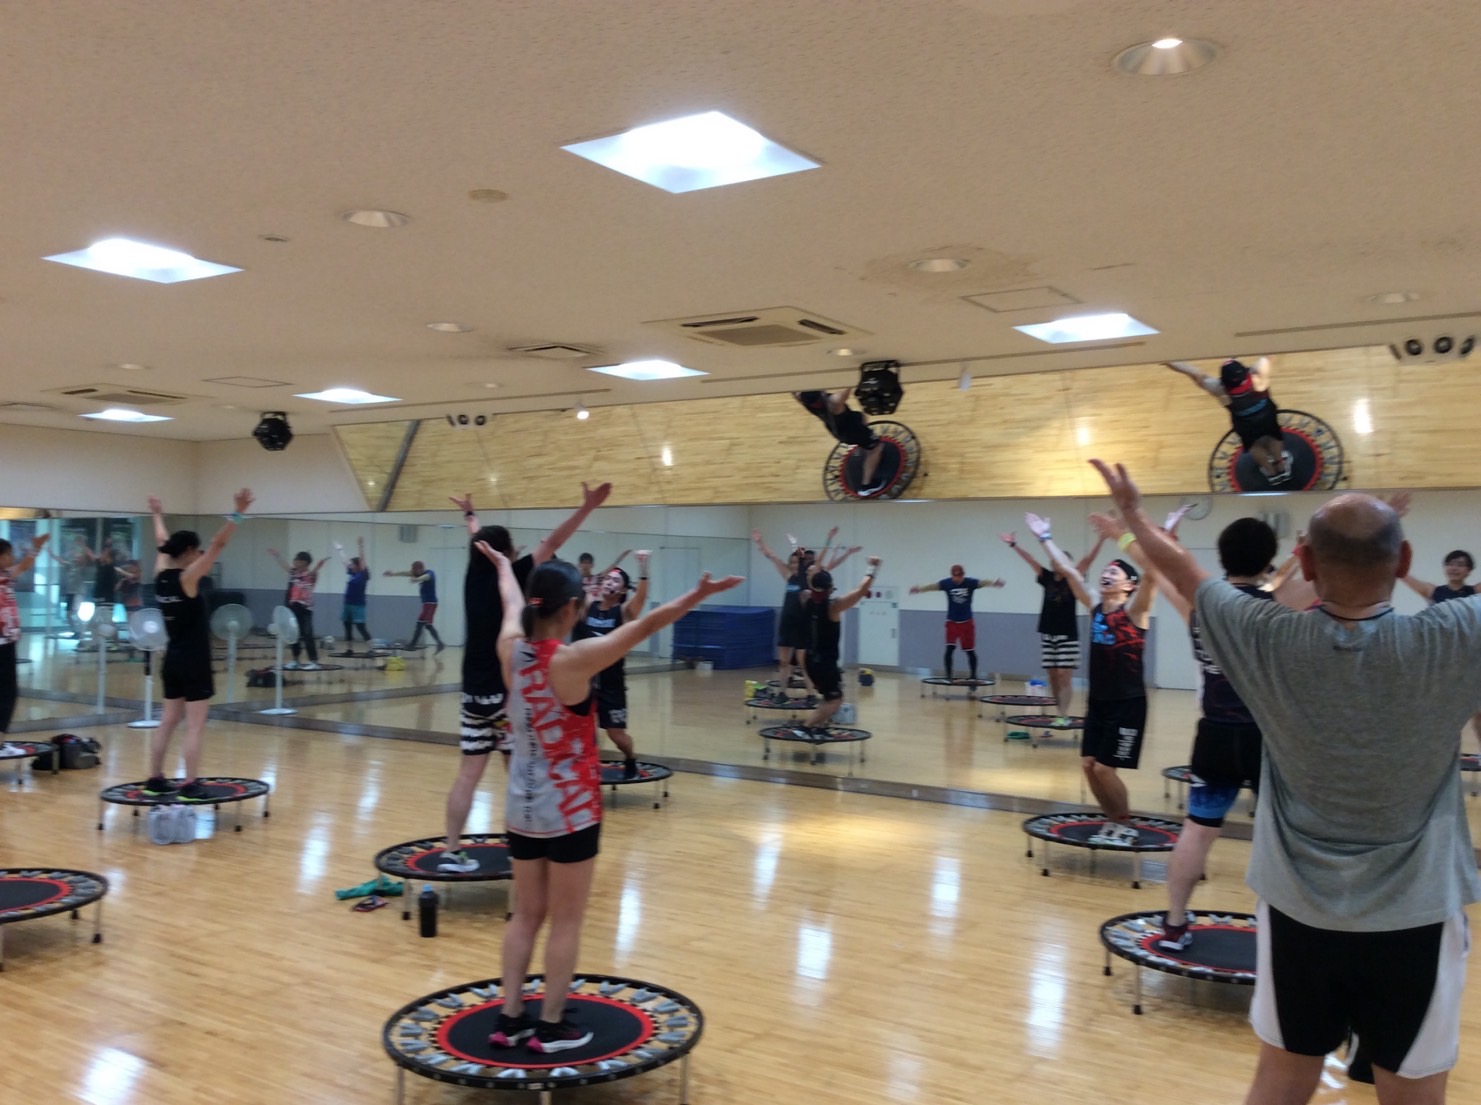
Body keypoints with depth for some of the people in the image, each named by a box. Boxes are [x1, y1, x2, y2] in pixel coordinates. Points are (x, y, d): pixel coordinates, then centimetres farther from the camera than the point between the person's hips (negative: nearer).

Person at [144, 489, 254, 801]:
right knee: (194, 726, -5)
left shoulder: (161, 575, 4)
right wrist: (237, 514, -31)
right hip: (193, 661, -8)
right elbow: (218, 545, -25)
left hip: (173, 660, 8)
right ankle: (190, 786, -4)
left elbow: (163, 543, 22)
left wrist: (158, 516, 39)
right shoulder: (187, 578, -15)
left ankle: (155, 780, 20)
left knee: (168, 721, 15)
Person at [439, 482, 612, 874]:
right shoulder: (511, 579, -11)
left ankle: (452, 853, 10)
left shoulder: (473, 577, 4)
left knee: (468, 773, 8)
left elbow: (479, 541, 23)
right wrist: (587, 507, -20)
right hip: (505, 694, -5)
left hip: (474, 694, 6)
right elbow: (552, 544, -17)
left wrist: (470, 514, 44)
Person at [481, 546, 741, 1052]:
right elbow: (641, 627, -28)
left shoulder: (511, 647, -4)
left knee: (527, 914, 18)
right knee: (566, 921, 7)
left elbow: (512, 601, 17)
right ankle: (551, 1027, 17)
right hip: (569, 809, -7)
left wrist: (503, 563, 36)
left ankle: (509, 1018, 24)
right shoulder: (573, 660, -22)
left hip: (522, 806, 7)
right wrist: (698, 595, -31)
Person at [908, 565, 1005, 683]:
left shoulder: (971, 582, -12)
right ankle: (948, 676, -1)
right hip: (952, 621, 0)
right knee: (950, 648, -10)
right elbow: (933, 586, -23)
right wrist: (920, 588, -43)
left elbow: (983, 582, -27)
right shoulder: (946, 583, -12)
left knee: (970, 651, 6)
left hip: (967, 621, 0)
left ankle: (973, 676, 21)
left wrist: (994, 582, -49)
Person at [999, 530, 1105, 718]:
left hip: (1068, 636, -4)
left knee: (1064, 676, -5)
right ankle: (1061, 714, 14)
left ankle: (1064, 716, -4)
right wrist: (1014, 544, -3)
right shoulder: (1047, 578, 5)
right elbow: (1030, 560, 3)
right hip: (1047, 635, 4)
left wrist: (1101, 538, -24)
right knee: (1052, 677, 6)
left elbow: (1088, 559, -14)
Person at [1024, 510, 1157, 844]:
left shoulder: (1134, 610, -12)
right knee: (1089, 766, 7)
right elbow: (1068, 570, 6)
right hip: (1097, 701, 6)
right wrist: (1044, 537, 8)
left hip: (1128, 703, -6)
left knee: (1105, 769, -5)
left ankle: (1126, 826, 15)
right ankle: (1113, 822, 24)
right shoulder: (1095, 608, 4)